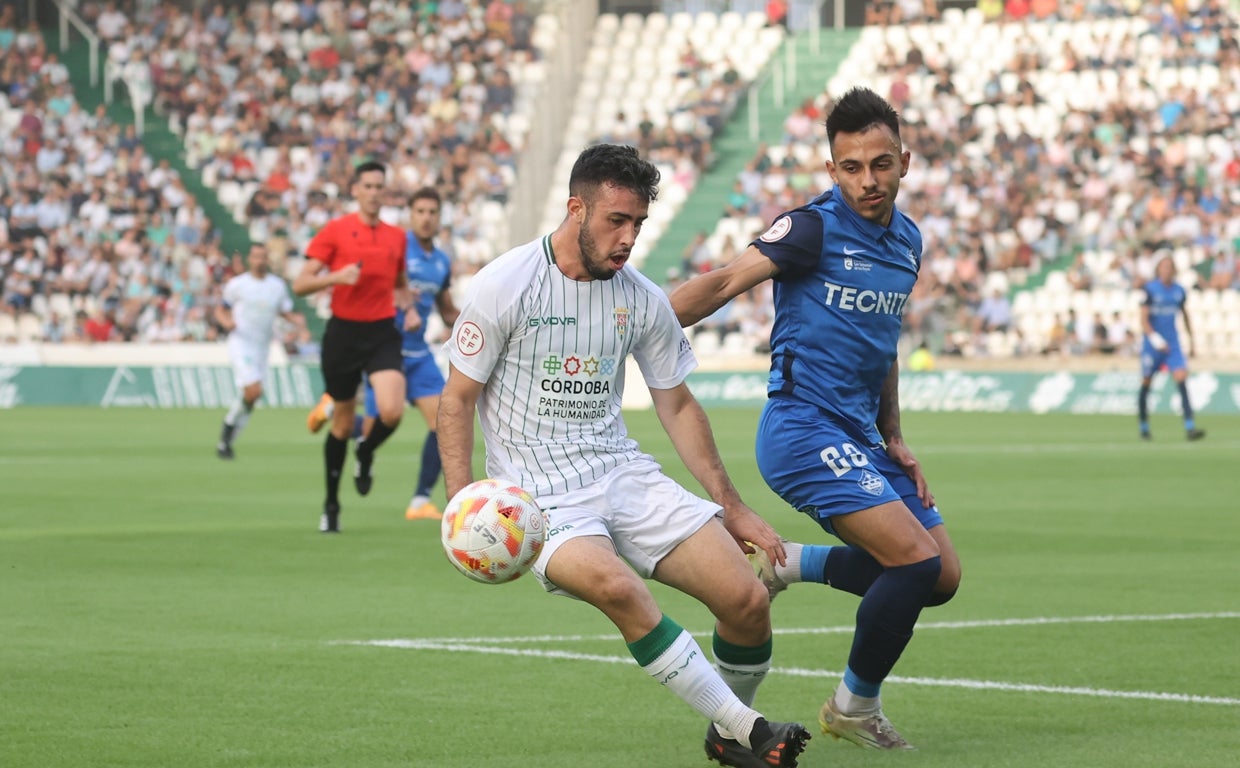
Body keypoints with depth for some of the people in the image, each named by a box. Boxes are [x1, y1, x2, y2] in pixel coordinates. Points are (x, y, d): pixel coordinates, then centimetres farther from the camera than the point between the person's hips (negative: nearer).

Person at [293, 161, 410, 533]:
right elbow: (300, 284, -5)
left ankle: (365, 454, 14)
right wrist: (336, 276, -22)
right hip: (343, 332, -2)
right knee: (342, 422, 7)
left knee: (392, 412, -21)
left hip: (382, 334, 2)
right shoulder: (335, 231, -2)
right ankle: (331, 505, 25)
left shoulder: (397, 237, 9)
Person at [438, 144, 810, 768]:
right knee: (617, 586, -36)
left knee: (747, 601, -12)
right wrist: (463, 502, -13)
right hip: (538, 496, -5)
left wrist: (732, 506, 15)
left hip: (625, 476, 5)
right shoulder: (504, 285, -7)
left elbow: (677, 406, 17)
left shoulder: (642, 299, 6)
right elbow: (458, 398, -2)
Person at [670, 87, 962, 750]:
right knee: (916, 559, -18)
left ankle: (789, 564, 17)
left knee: (941, 577, 5)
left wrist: (893, 441, 18)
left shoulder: (907, 241, 12)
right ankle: (855, 707, 3)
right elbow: (724, 284, -18)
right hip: (804, 427, -8)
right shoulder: (814, 227, -11)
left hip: (861, 437, 8)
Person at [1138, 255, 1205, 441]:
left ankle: (1189, 427, -20)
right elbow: (1144, 319, -11)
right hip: (1152, 344, -3)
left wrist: (1192, 341, 20)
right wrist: (1156, 339, -23)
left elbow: (1185, 315, 21)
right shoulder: (1150, 289, -7)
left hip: (1172, 344, 3)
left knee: (1182, 378, -13)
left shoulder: (1179, 291, 6)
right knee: (1146, 383, 6)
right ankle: (1144, 427, 25)